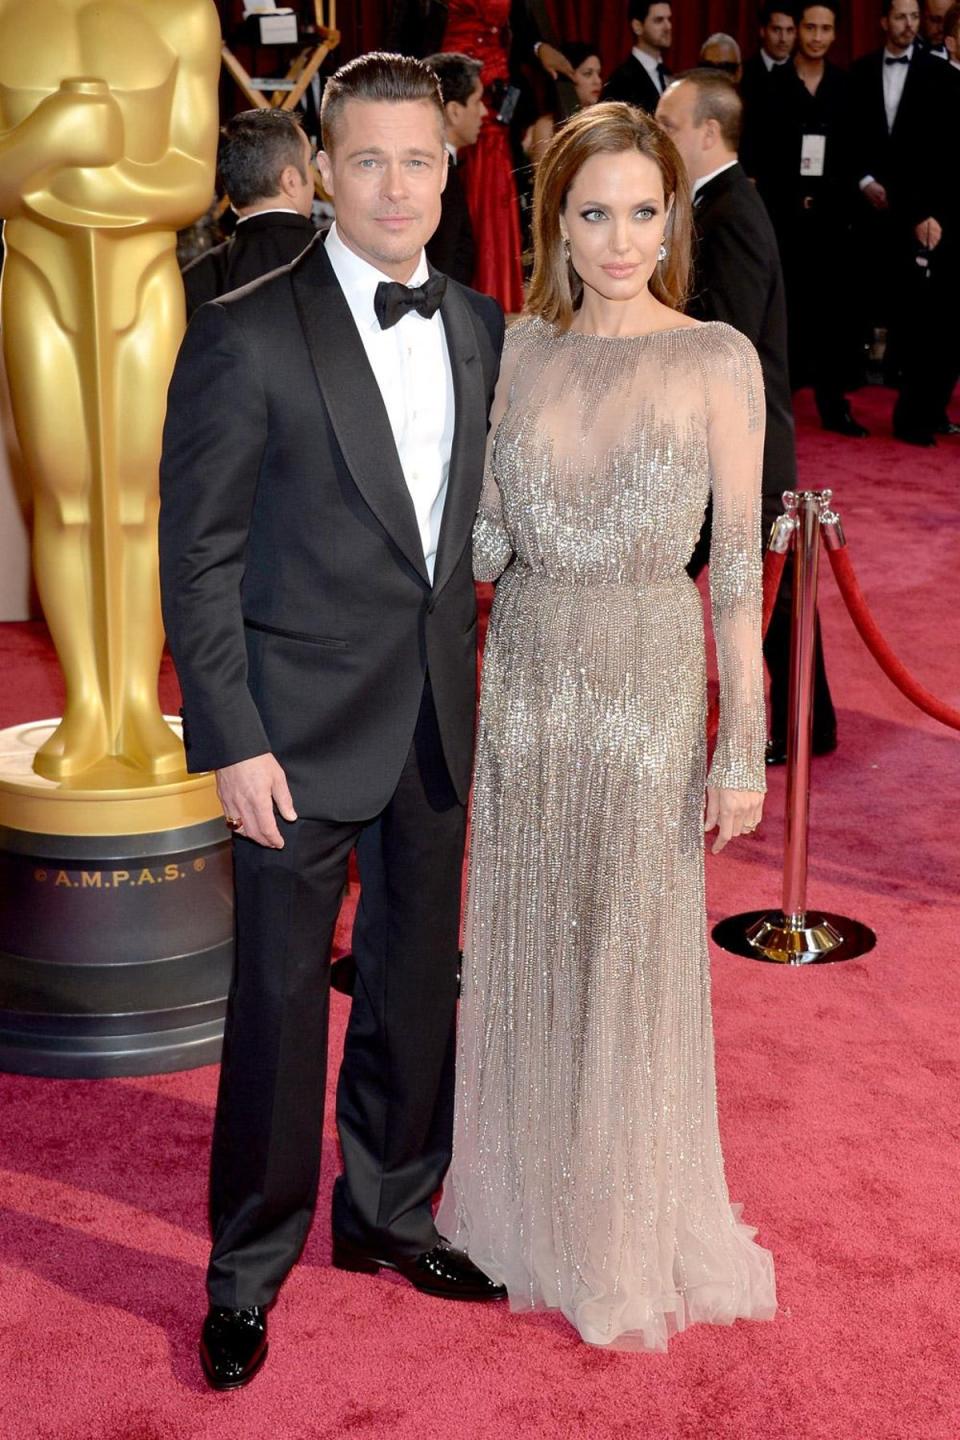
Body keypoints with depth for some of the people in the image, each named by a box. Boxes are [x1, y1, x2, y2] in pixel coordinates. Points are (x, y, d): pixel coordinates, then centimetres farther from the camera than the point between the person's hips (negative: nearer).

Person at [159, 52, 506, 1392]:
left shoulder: (481, 328, 6)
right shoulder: (246, 336, -11)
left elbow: (486, 514, 11)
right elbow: (199, 556, -11)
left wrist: (485, 685, 5)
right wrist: (232, 743, -14)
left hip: (440, 722, 5)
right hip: (302, 728, -5)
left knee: (417, 980, 16)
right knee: (280, 998, 6)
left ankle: (387, 1213, 37)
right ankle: (249, 1268, 24)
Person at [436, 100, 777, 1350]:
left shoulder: (718, 361, -8)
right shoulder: (519, 351, 3)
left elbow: (739, 564, -7)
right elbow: (487, 547, 5)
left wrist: (744, 744, -8)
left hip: (650, 685, -3)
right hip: (528, 678, 4)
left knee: (635, 960, 7)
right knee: (524, 950, 13)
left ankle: (631, 1233, 27)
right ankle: (524, 1200, 33)